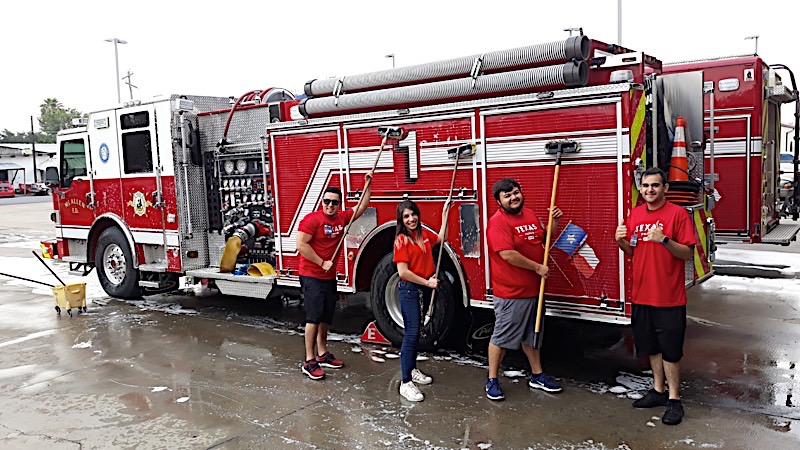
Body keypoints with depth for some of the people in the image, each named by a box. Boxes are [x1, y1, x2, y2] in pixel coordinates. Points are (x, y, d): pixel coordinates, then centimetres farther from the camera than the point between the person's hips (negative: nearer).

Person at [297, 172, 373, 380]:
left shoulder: (342, 217, 6)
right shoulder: (312, 219, -16)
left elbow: (361, 208, 20)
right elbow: (301, 245, -20)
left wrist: (367, 185, 13)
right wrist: (322, 263, -16)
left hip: (329, 277, 8)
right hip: (312, 277, -8)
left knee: (326, 317, 14)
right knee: (314, 317, -9)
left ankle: (322, 355, 26)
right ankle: (309, 362, -4)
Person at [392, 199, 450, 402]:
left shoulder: (424, 234, 6)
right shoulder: (401, 239, -13)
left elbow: (441, 238, 25)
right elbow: (403, 272, -18)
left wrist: (445, 214, 17)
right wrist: (427, 282, -13)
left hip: (423, 289, 7)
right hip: (409, 289, -7)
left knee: (416, 331, 16)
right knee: (411, 332, -11)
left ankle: (412, 370, 30)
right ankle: (406, 383, -9)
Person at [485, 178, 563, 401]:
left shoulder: (530, 215, 9)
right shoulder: (498, 222, -17)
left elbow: (544, 239, 22)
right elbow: (508, 254, -25)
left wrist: (554, 221, 4)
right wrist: (538, 267, -17)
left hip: (533, 289, 8)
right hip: (510, 293, -8)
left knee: (532, 335, 20)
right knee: (502, 337, 3)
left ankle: (537, 376, 34)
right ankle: (492, 380, 14)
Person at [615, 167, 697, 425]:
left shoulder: (678, 213, -9)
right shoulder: (635, 214, 8)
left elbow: (688, 254, -12)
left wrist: (664, 240, -28)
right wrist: (621, 241, -7)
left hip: (669, 297, -5)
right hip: (642, 294, 6)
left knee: (670, 350, 1)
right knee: (651, 346, 15)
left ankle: (674, 399, 13)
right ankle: (658, 391, 29)